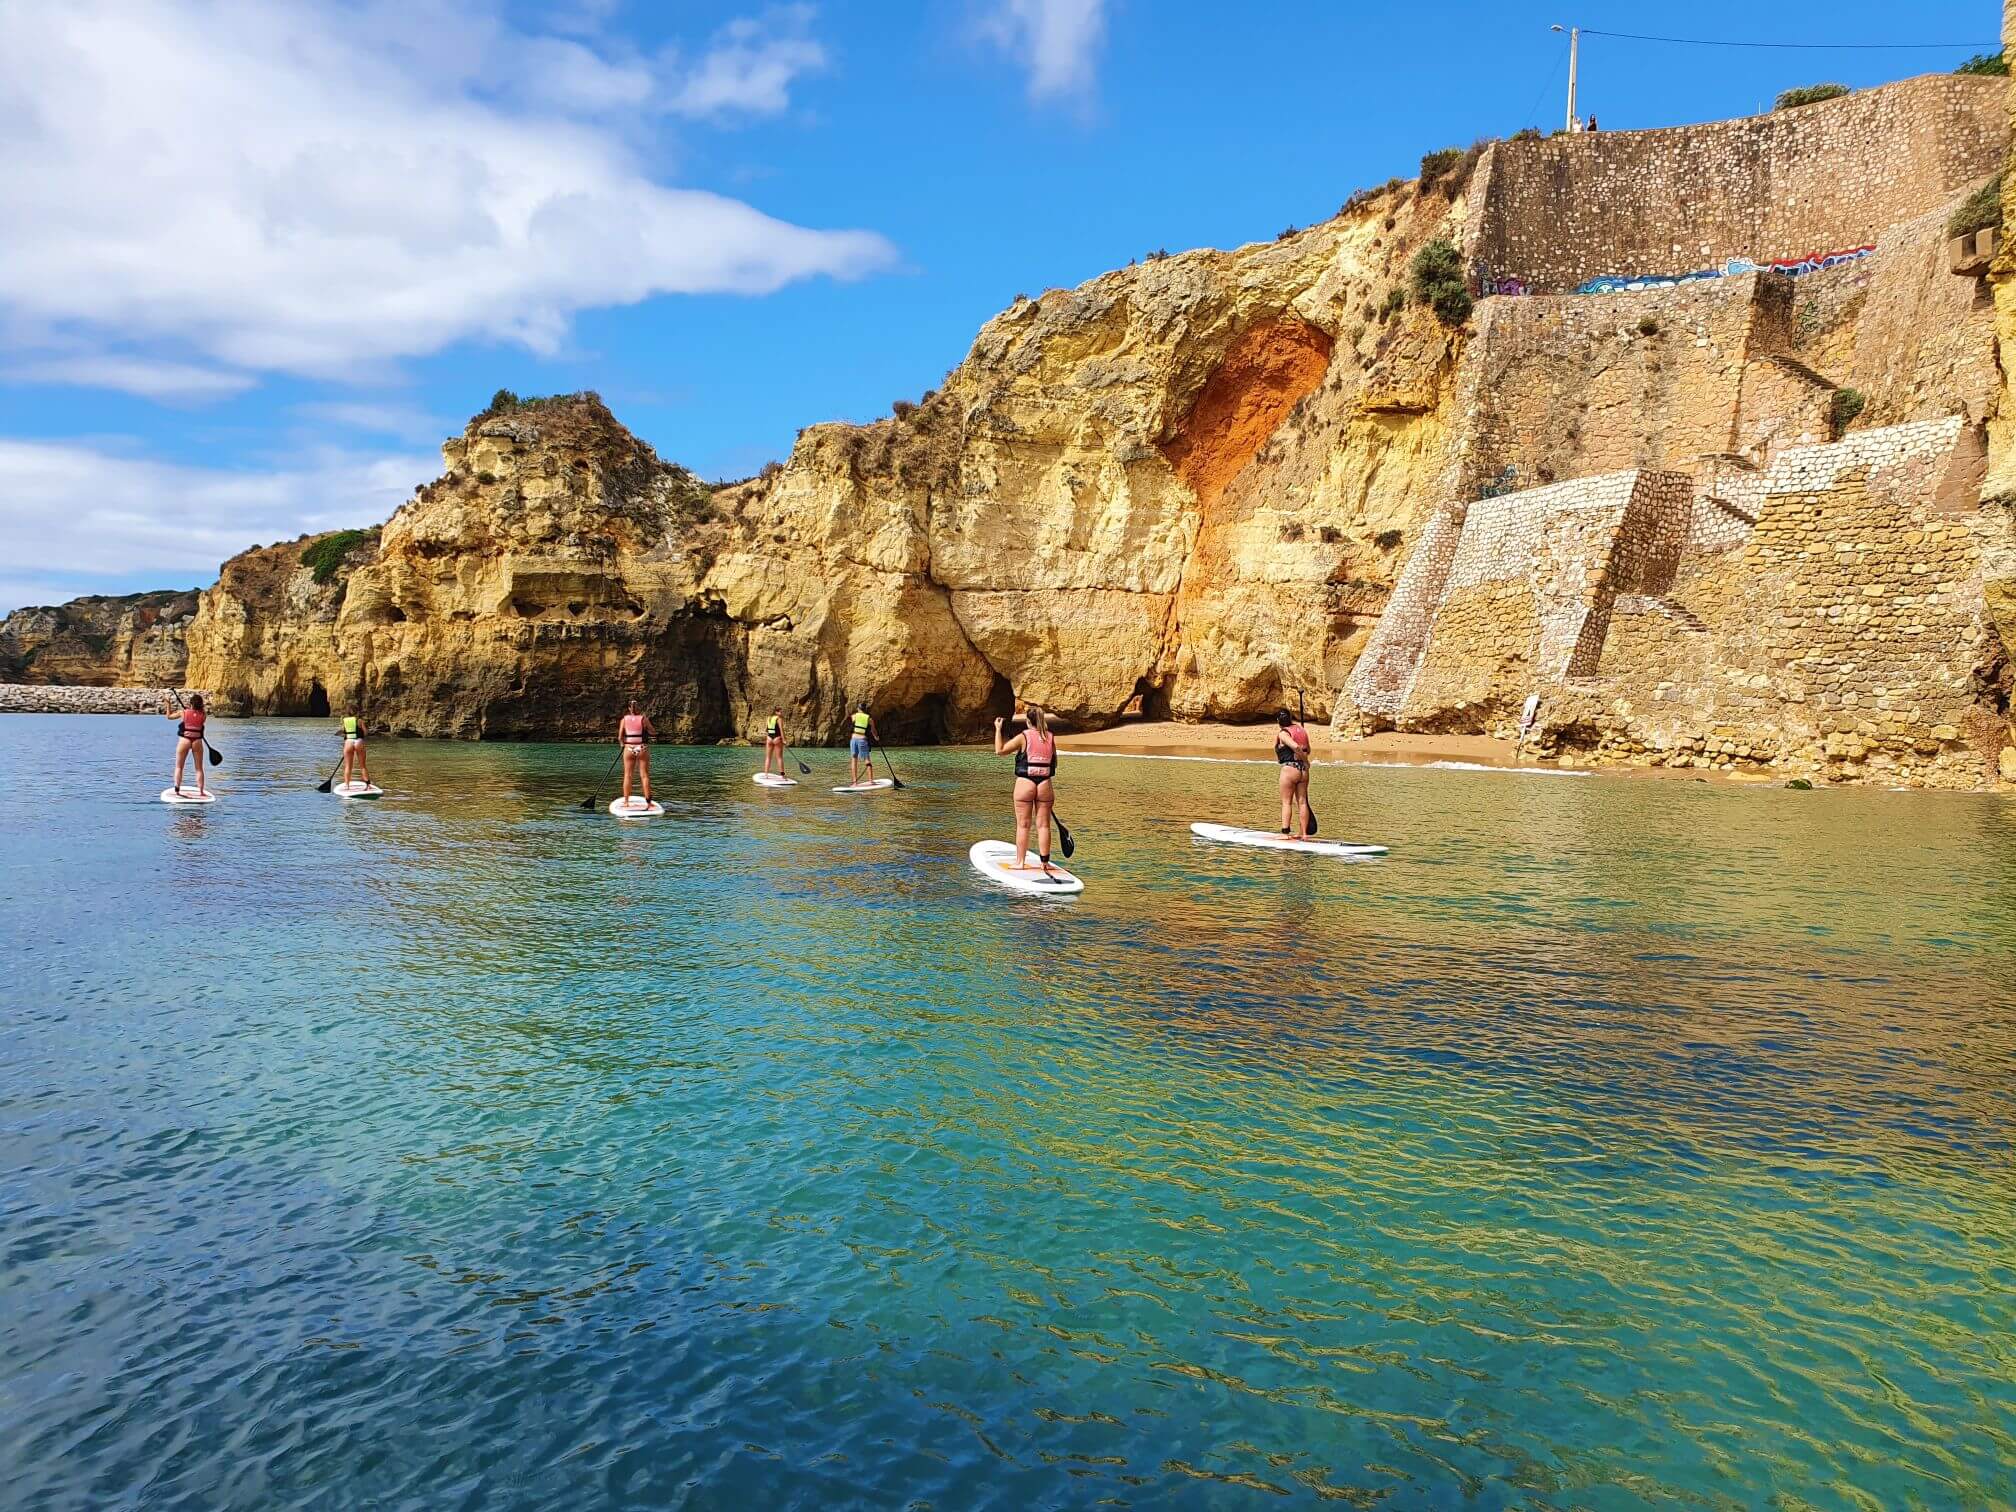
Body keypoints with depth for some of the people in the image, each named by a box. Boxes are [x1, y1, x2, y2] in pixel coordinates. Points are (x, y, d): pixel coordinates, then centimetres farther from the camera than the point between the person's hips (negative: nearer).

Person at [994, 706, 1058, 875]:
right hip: (1045, 785, 3)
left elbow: (999, 750, -7)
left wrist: (998, 729, 3)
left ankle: (1020, 862, 8)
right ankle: (1045, 862, 10)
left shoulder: (1023, 737, -8)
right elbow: (1054, 764, 9)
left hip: (1025, 784, -3)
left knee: (1023, 825, 5)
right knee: (1043, 825, 7)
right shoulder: (1051, 738, 4)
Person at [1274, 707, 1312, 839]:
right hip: (1303, 770, 6)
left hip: (1289, 768, -6)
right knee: (1302, 802, 8)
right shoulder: (1301, 730, 9)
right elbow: (1307, 750, 17)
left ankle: (1285, 831, -4)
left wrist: (1305, 761, -10)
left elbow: (1296, 746, -23)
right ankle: (1303, 833, 10)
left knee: (1286, 802, 0)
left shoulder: (1282, 733, -9)